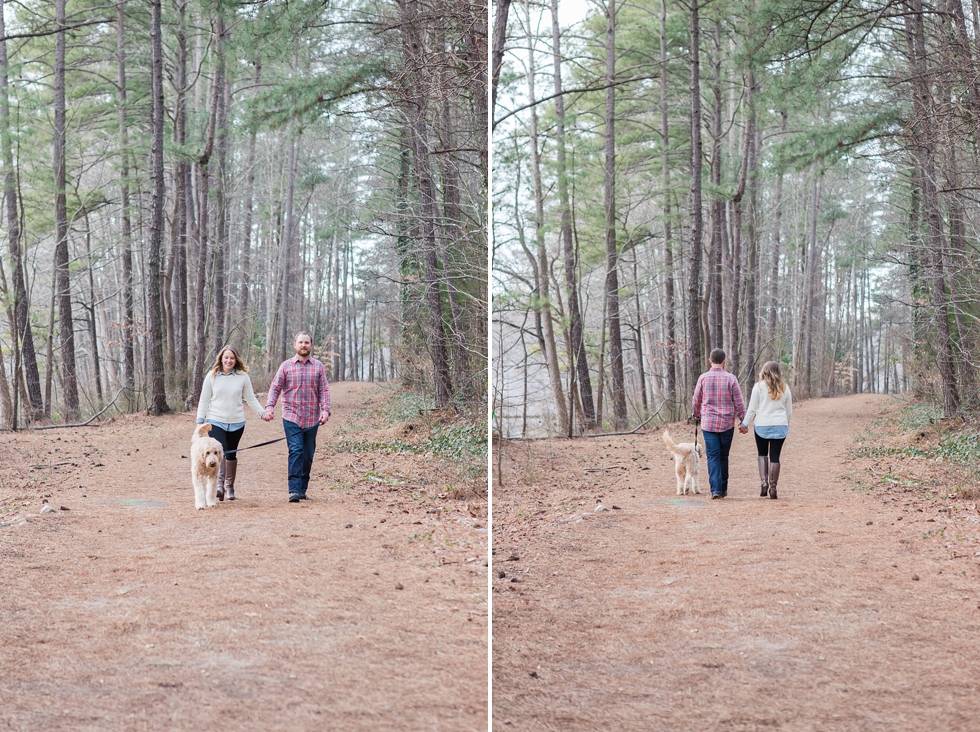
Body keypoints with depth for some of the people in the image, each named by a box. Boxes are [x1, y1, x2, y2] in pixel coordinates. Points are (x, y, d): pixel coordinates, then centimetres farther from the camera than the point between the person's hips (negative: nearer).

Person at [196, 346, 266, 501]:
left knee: (231, 454, 10)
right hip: (216, 422, -1)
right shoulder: (212, 376, 1)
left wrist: (263, 413, -4)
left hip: (236, 423, 2)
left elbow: (251, 399, 6)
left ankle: (229, 486, 23)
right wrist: (200, 419, -2)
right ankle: (219, 484, -26)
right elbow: (204, 400, 5)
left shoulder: (243, 377, 1)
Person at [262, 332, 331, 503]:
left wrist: (325, 410, -11)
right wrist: (269, 407, -13)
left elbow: (324, 390, 3)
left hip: (312, 419, 2)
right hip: (291, 418, -2)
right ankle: (294, 490, -16)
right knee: (295, 451, -14)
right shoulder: (286, 366, 5)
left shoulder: (318, 367, 7)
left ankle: (302, 489, 19)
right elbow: (275, 388, 2)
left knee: (308, 455, 8)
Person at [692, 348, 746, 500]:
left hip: (708, 423, 0)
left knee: (713, 456, 0)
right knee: (723, 456, 13)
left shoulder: (703, 378, -2)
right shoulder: (730, 378, -6)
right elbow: (739, 402, -4)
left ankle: (715, 489, -13)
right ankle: (723, 489, 20)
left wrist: (696, 416, 26)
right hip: (727, 424, 0)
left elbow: (696, 401, 7)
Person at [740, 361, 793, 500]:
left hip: (762, 426, -2)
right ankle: (773, 487, 3)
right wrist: (786, 424, 27)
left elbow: (752, 409, -5)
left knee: (762, 454, 14)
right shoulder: (784, 388, 6)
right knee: (775, 456, 5)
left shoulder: (759, 387, -5)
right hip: (780, 426, 2)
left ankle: (764, 482, -2)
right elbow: (789, 411, 12)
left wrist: (745, 425, 5)